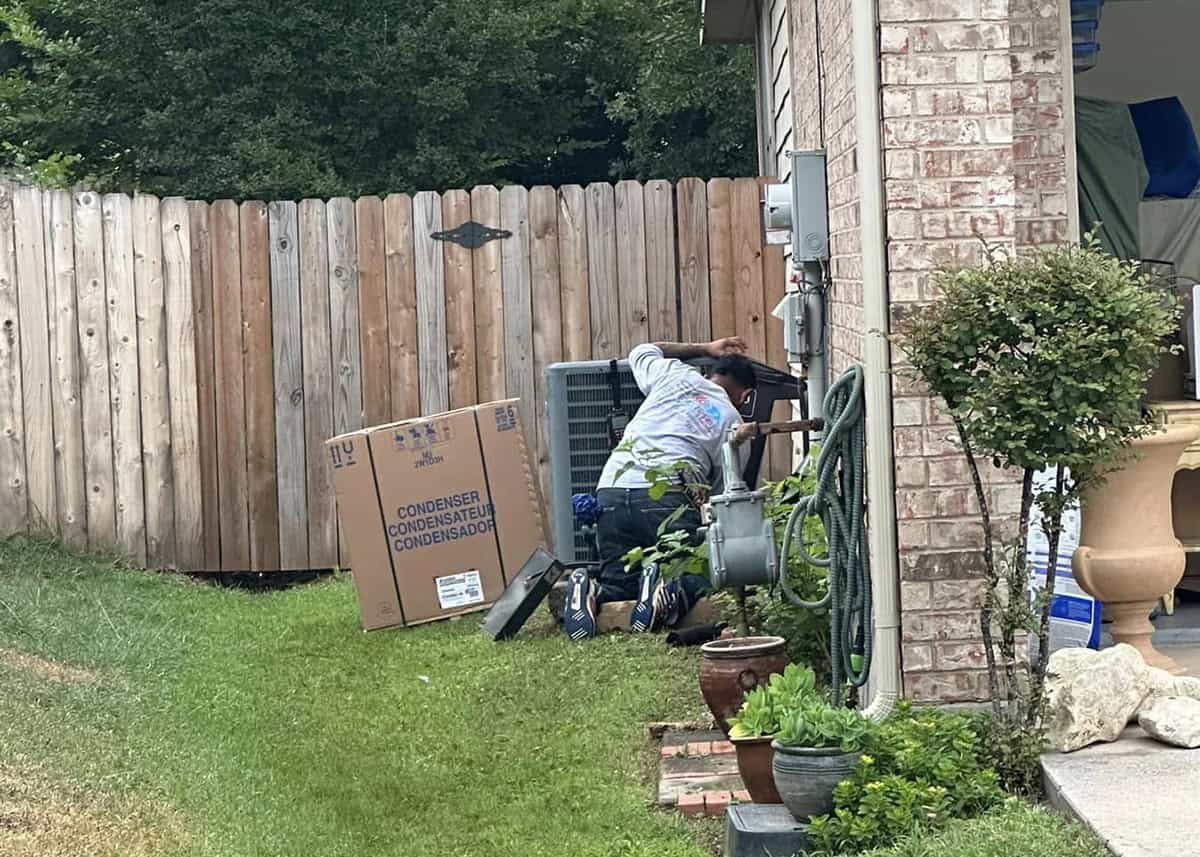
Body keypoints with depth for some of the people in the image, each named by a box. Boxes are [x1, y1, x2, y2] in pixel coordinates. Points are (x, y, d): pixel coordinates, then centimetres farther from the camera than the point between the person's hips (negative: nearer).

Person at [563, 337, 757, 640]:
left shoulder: (675, 375, 23)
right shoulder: (733, 423, 17)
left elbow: (641, 351, 45)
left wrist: (705, 349, 51)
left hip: (611, 489, 4)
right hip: (667, 493, -4)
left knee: (619, 581, 13)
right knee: (703, 581, 3)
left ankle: (591, 592, -18)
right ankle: (669, 588, -28)